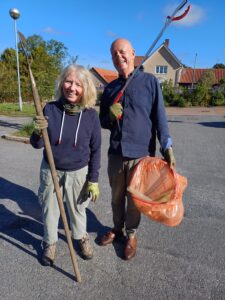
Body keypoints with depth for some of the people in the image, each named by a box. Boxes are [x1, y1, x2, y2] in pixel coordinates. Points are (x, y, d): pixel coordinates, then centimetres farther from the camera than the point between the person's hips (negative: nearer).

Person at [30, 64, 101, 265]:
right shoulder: (50, 109, -13)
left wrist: (93, 180, -5)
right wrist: (38, 132, -30)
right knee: (50, 209, 17)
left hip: (78, 172, -1)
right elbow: (36, 144, -7)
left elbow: (95, 150, -6)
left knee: (77, 208, 18)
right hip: (50, 170, 1)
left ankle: (81, 237, 47)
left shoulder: (91, 115, -14)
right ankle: (50, 242, 44)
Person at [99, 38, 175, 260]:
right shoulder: (109, 88, 9)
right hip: (115, 154, 4)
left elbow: (159, 117, -4)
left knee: (134, 199, 11)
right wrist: (110, 117, -9)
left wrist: (167, 148, -9)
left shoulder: (149, 81, -2)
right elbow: (103, 122, 14)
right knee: (117, 196, 17)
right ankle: (117, 229, 40)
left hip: (140, 153, -3)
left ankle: (131, 234, 34)